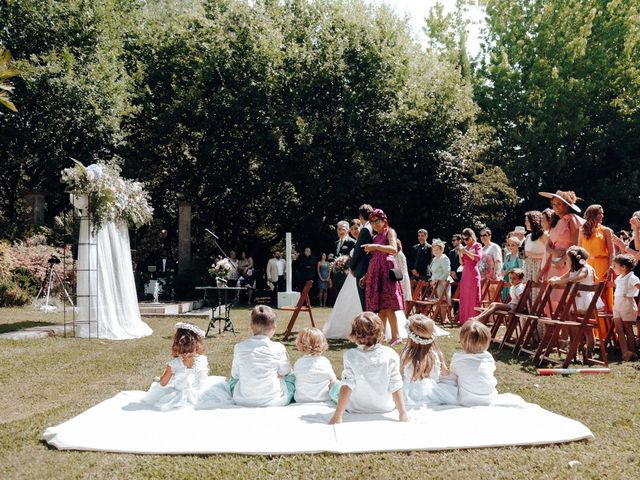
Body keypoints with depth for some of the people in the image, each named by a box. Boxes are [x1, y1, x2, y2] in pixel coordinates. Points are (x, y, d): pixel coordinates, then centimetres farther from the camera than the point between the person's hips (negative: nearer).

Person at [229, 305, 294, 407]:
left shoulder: (239, 348, -9)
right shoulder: (278, 348, -14)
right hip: (274, 402, -2)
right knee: (291, 377, 27)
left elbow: (235, 374, 4)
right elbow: (285, 372, 2)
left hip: (243, 402, 2)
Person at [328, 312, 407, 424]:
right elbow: (395, 386, -17)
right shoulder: (390, 355, -18)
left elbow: (347, 386, -24)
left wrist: (338, 415, -20)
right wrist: (402, 413, -10)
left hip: (356, 409, -1)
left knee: (335, 389, 26)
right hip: (385, 408, 1)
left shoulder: (350, 356, -22)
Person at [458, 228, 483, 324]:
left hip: (473, 274, -6)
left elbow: (479, 257, -17)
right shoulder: (464, 248, 15)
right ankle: (464, 320, 9)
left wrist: (466, 252, -16)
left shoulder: (477, 246, 0)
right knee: (464, 298, 4)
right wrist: (460, 254, 0)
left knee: (473, 297, -6)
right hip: (465, 274, 6)